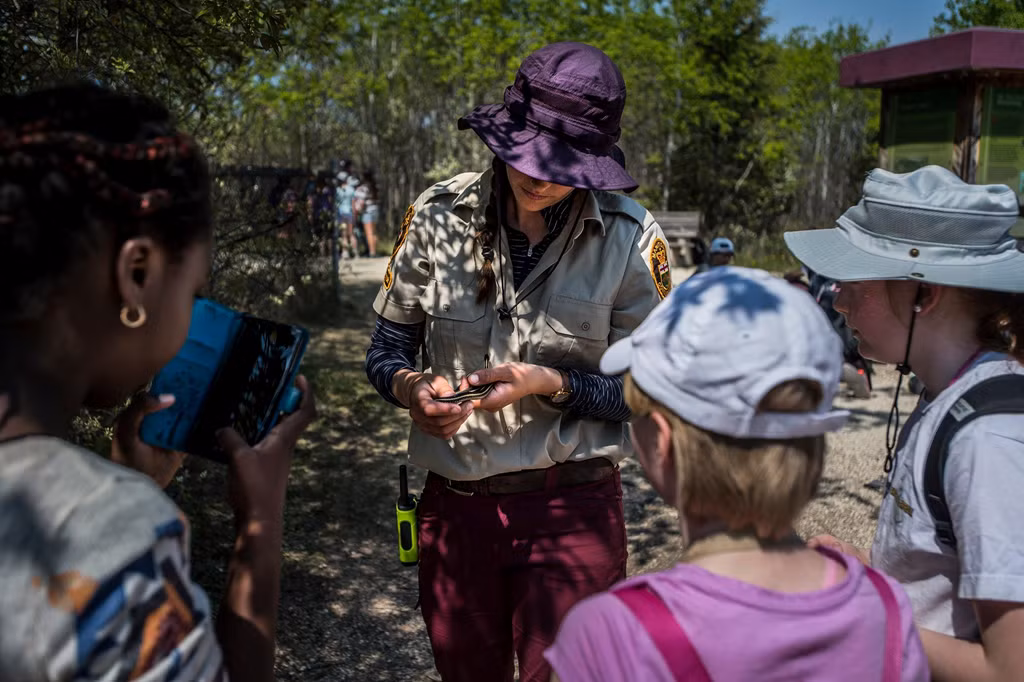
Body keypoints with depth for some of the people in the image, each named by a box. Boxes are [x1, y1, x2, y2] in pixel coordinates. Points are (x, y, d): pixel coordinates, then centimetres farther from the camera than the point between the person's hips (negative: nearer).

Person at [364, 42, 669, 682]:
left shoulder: (630, 238, -10)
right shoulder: (438, 215, -4)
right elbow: (386, 349, 6)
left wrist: (552, 385, -21)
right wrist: (412, 387, -16)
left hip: (571, 509, -2)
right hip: (454, 506, 3)